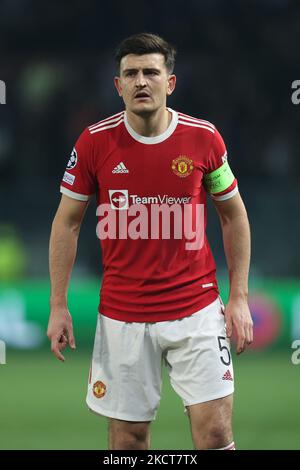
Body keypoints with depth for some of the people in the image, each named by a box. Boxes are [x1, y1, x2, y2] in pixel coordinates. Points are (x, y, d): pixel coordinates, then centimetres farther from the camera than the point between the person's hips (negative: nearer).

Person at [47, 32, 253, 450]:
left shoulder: (204, 138, -4)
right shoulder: (95, 142, -4)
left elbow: (234, 215, 8)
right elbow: (67, 222, 4)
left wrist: (239, 297, 2)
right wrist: (58, 306, 0)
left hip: (196, 310, 0)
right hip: (122, 316, 0)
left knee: (215, 431, -8)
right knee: (128, 433, 5)